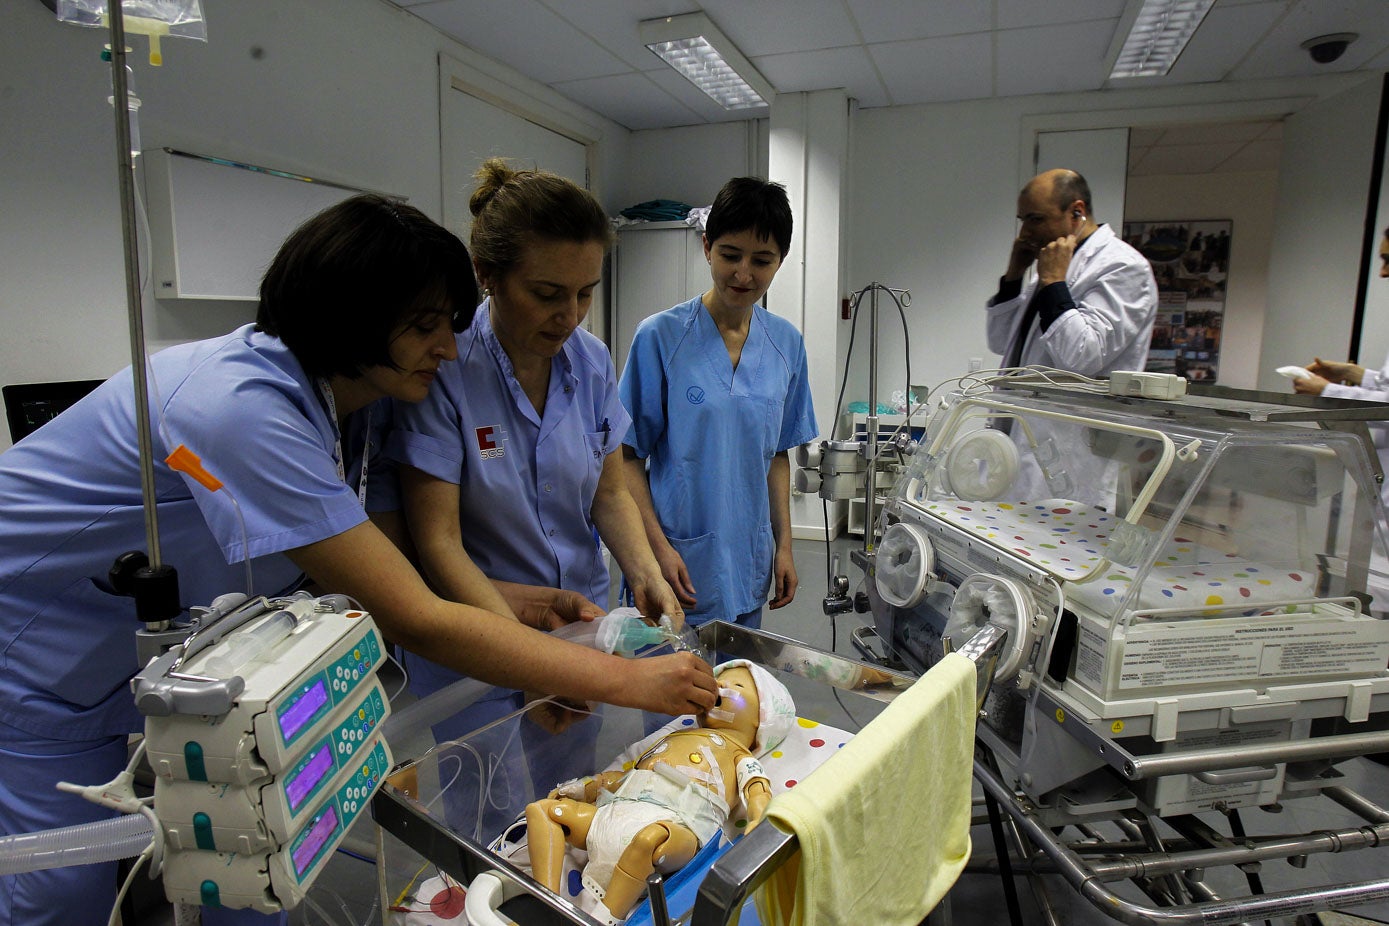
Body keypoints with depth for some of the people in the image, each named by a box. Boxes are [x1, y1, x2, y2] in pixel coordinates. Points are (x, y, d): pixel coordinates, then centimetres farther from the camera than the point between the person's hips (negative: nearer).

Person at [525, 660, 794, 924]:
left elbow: (757, 787, 0)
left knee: (650, 837, -41)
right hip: (613, 814, 7)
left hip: (673, 823, -7)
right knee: (540, 809, 1)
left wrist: (758, 820, -21)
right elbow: (626, 775, 36)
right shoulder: (674, 736, 36)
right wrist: (582, 788, 25)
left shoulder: (737, 753, 20)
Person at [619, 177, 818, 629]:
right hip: (680, 566, -4)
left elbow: (776, 454, 11)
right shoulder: (659, 336, -10)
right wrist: (659, 546, -15)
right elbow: (628, 457, -7)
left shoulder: (786, 343, 4)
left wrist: (784, 546, 9)